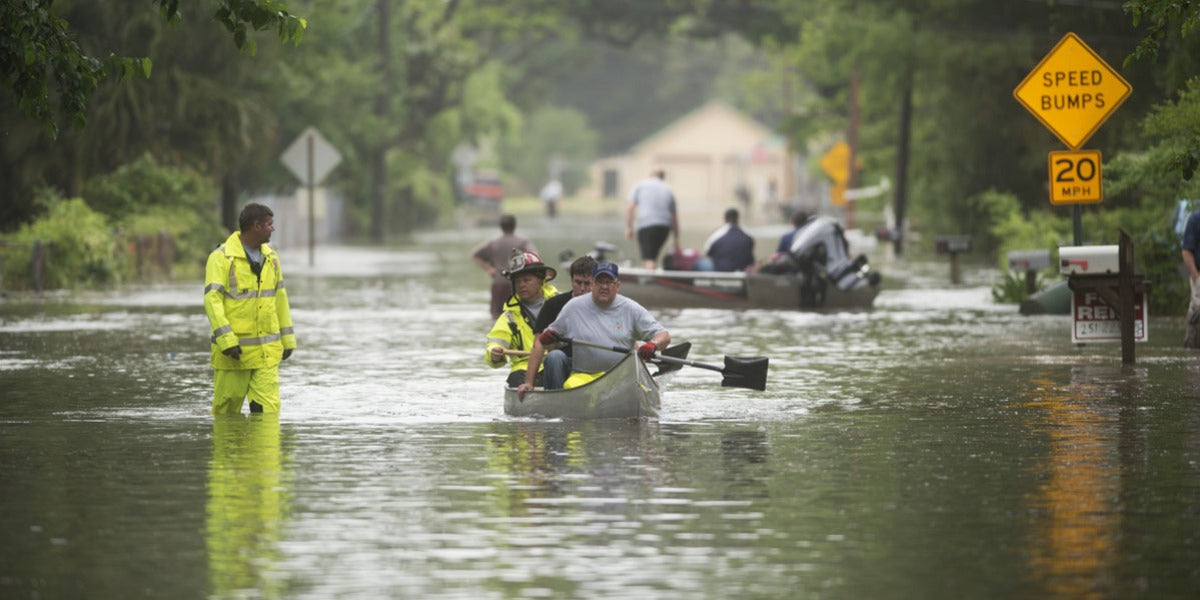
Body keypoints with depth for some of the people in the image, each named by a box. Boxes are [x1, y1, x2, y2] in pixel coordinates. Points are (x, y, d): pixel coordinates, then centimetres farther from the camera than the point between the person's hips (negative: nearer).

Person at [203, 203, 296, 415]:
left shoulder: (270, 257, 12)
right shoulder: (222, 258, -9)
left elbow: (279, 297, 20)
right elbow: (212, 299, -17)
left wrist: (287, 338, 19)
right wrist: (226, 339, -25)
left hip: (267, 353, 5)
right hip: (234, 350, -5)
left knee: (268, 408, -5)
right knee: (227, 408, 5)